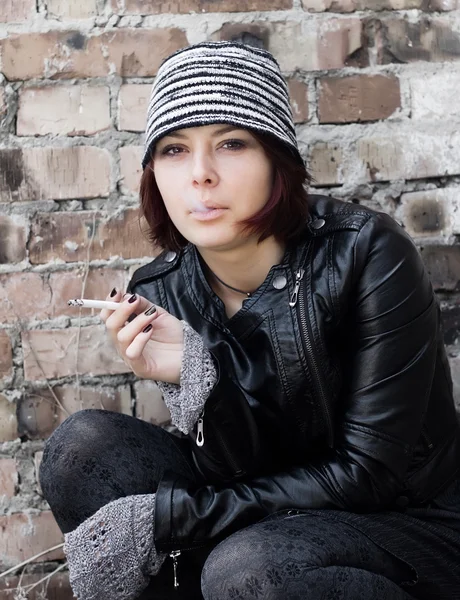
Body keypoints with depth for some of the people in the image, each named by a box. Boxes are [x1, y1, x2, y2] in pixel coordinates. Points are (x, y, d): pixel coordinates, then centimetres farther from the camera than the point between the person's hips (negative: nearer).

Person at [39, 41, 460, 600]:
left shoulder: (366, 254, -20)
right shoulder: (159, 292, -7)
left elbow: (370, 471, -19)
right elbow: (241, 470, -7)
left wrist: (167, 517, -22)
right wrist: (195, 380, -28)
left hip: (414, 521, -3)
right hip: (268, 520, 4)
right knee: (81, 442, -14)